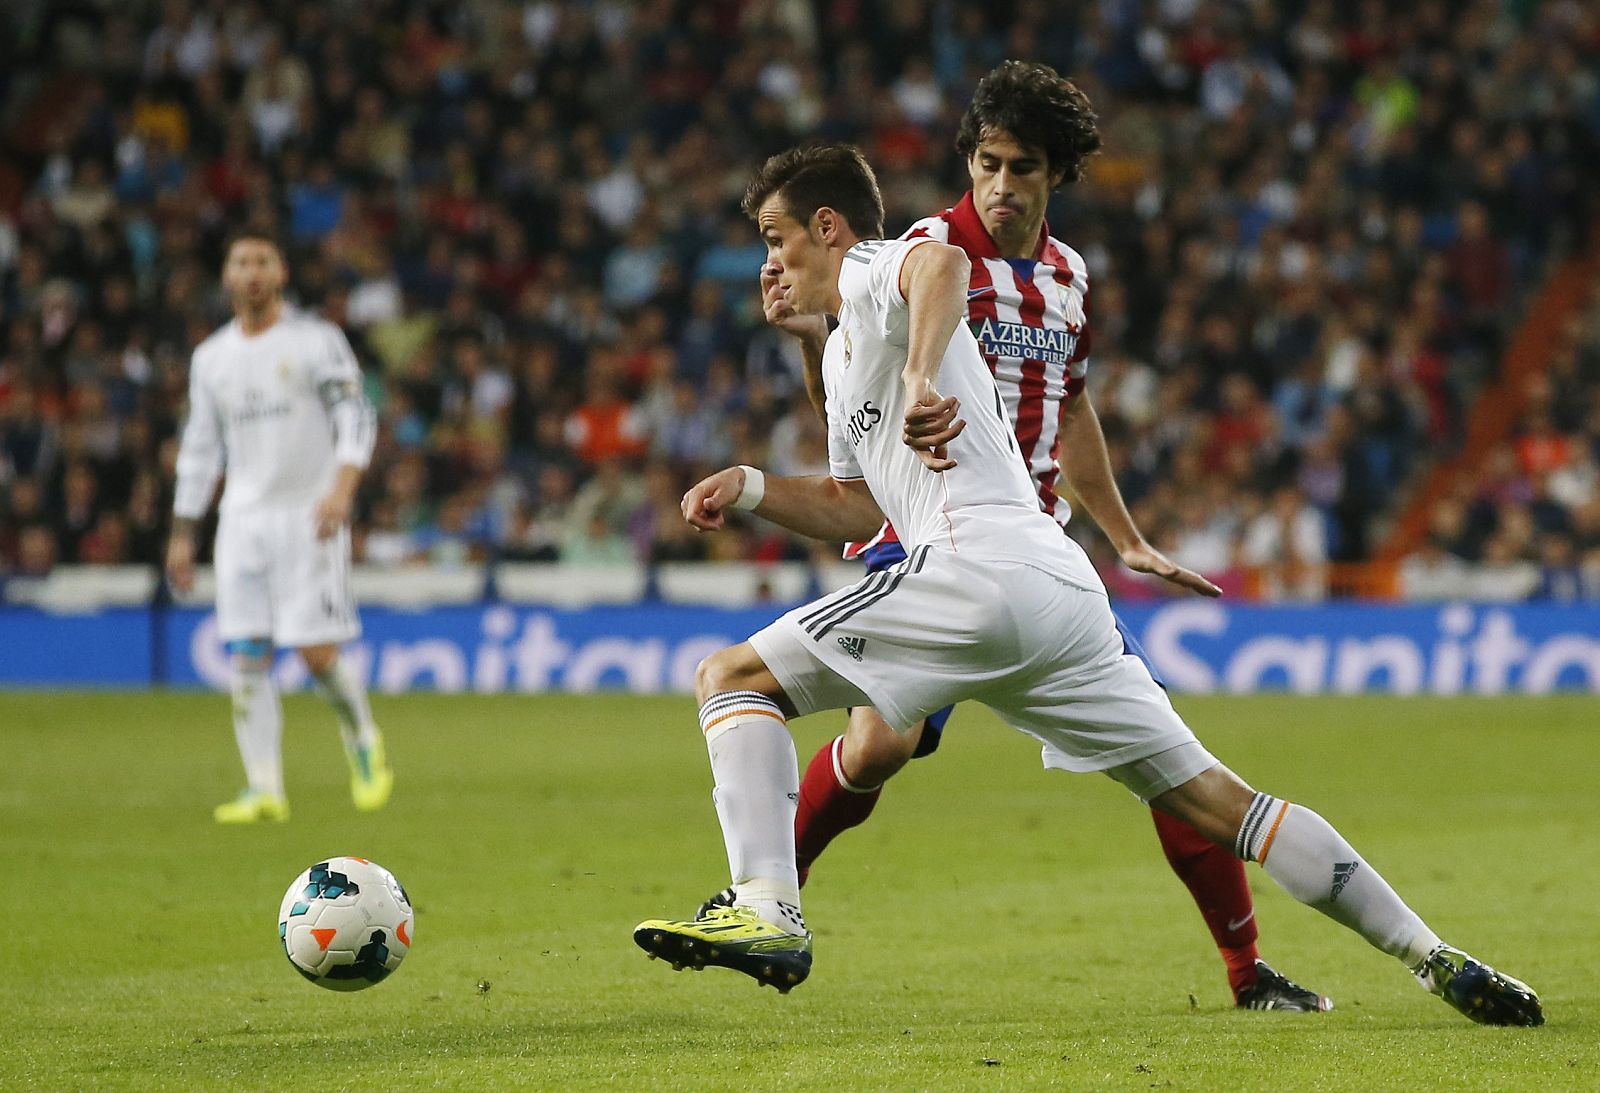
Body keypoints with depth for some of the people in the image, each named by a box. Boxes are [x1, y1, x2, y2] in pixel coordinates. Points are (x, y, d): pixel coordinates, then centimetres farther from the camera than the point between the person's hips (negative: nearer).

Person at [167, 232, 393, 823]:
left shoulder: (316, 340, 0)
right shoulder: (210, 357, 13)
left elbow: (356, 419, -7)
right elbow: (200, 448, 19)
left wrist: (341, 488, -23)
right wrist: (181, 535, 15)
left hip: (309, 515, -4)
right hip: (243, 519, 4)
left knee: (318, 654, -10)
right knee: (248, 659, -3)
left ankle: (362, 737, 18)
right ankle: (265, 790, -2)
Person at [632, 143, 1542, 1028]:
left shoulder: (873, 270, 5)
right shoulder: (848, 351, 33)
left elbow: (944, 261, -21)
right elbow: (858, 508, 40)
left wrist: (920, 380, -36)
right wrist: (751, 487, 26)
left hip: (978, 566, -10)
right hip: (1063, 588, 10)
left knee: (733, 678, -5)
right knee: (1217, 800, 8)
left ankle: (767, 913, -24)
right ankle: (1434, 958, 4)